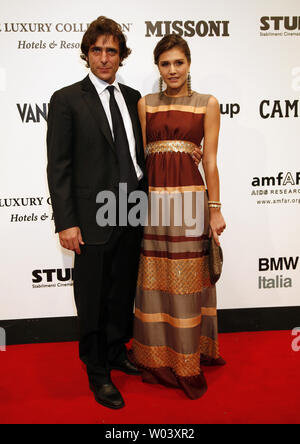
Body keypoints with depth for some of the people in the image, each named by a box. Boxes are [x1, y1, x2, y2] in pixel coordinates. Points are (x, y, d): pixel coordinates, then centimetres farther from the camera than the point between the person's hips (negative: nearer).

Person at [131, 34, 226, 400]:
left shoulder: (207, 103, 5)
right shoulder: (145, 104, 11)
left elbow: (211, 160, 1)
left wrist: (215, 209, -3)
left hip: (190, 198, -2)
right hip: (152, 198, 2)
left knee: (187, 281, 4)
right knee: (154, 280, 9)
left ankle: (188, 361, 21)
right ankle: (157, 357, 27)